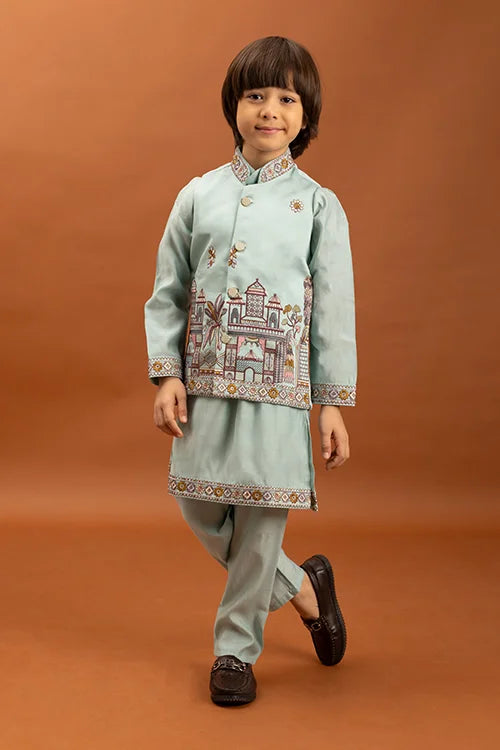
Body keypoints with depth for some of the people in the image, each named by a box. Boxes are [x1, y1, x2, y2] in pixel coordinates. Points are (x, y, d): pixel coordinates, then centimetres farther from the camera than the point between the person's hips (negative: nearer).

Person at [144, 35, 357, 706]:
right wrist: (166, 375, -1)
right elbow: (168, 293, 8)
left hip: (281, 382, -3)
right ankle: (304, 586, 31)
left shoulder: (319, 204, 2)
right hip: (207, 378, 3)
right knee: (200, 508, 7)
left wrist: (333, 404, -1)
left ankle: (236, 647, 21)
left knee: (261, 517, 0)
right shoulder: (199, 194, 7)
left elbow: (335, 311, 1)